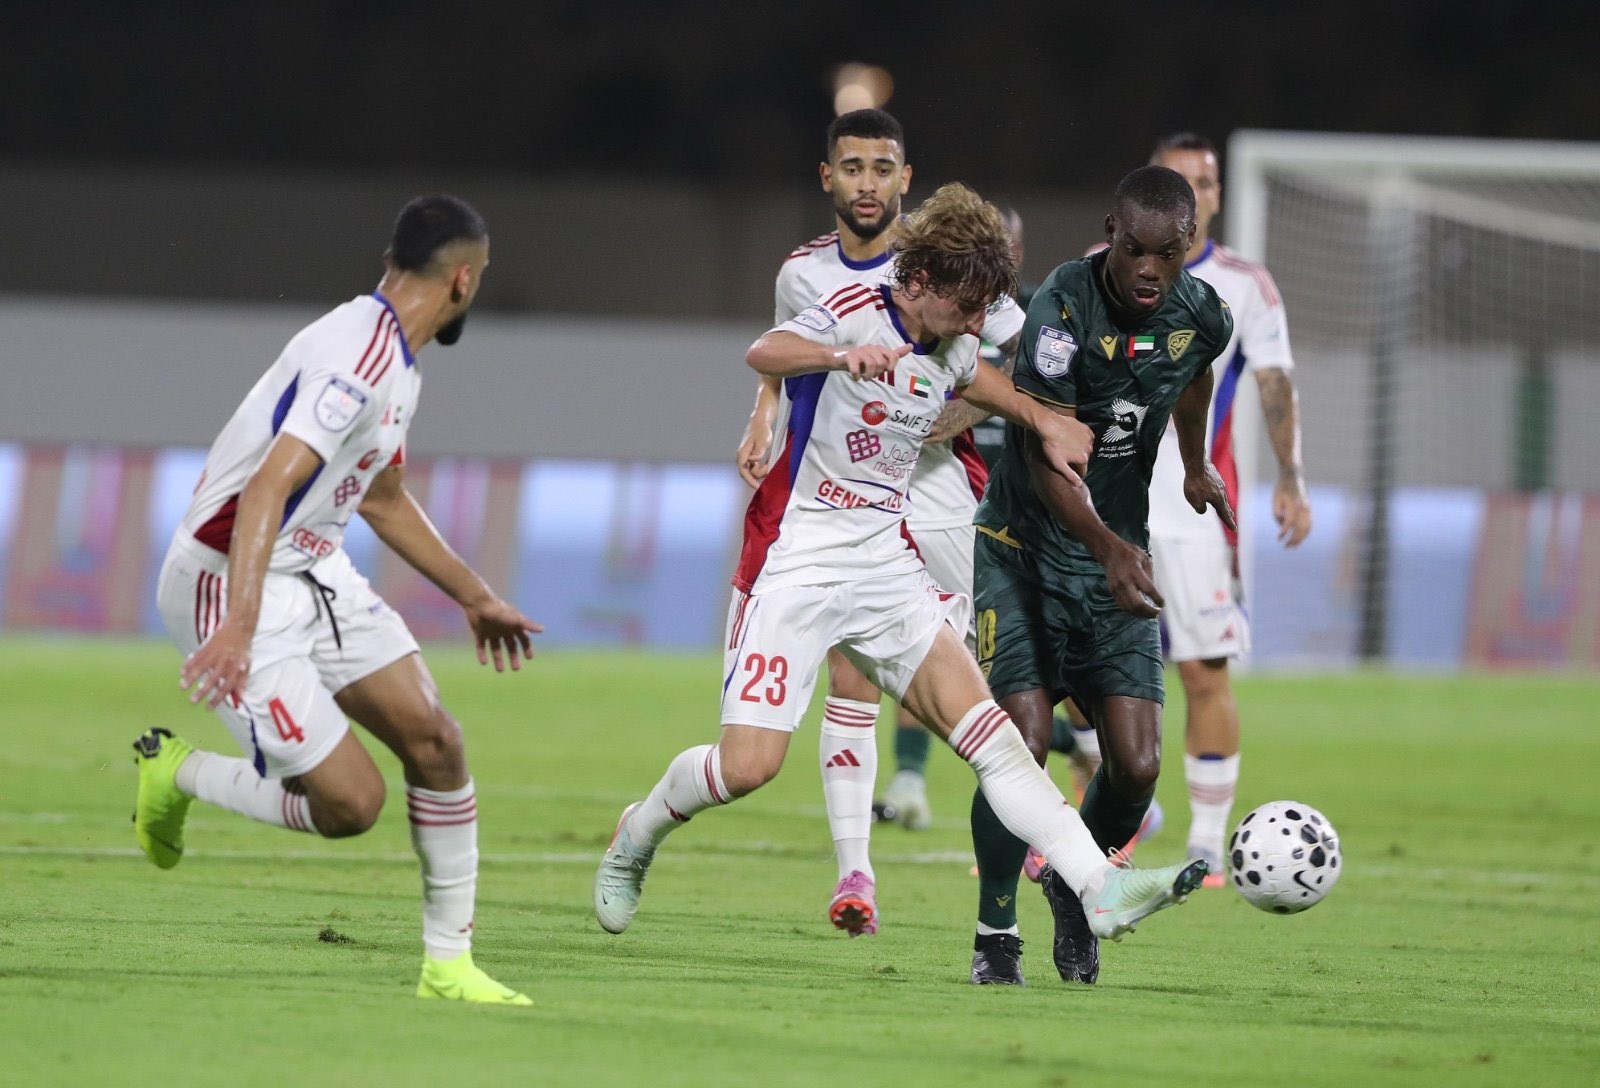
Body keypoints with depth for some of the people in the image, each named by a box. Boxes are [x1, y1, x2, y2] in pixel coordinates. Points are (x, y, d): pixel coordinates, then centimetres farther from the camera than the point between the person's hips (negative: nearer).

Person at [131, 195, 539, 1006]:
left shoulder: (395, 359, 11)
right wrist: (239, 626, -42)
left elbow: (384, 499, 28)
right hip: (229, 583, -10)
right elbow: (267, 490, -33)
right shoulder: (358, 359, -22)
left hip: (315, 574, 10)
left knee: (433, 740, -3)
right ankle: (175, 773, 12)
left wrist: (474, 597, 34)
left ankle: (448, 962, 6)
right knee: (350, 802, -12)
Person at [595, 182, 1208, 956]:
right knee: (750, 763, -13)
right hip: (796, 564, -6)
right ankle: (636, 837, 17)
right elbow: (764, 354, -35)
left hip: (885, 565, 6)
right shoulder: (856, 311, -14)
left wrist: (1043, 421, 19)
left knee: (986, 732, -6)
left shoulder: (951, 349, 8)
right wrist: (843, 355, -55)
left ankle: (1100, 890, -13)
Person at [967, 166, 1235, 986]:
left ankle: (1073, 884, 25)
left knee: (1137, 765, -6)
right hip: (1026, 544, -4)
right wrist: (1108, 545, -41)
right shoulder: (1064, 306, -22)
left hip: (1118, 558, 4)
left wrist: (1196, 467, 35)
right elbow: (1047, 456, -27)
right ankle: (996, 932, 3)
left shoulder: (1202, 316, -4)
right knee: (1022, 742, -17)